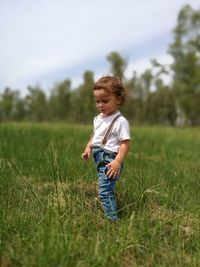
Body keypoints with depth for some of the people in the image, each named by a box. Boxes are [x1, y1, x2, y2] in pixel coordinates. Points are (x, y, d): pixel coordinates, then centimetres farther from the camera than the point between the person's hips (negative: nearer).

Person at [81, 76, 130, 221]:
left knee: (105, 191, -13)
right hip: (99, 158, 9)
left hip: (110, 159, -9)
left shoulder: (120, 121, -15)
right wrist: (88, 147, 8)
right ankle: (112, 215, 32)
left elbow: (125, 143, -18)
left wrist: (118, 161, -26)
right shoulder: (98, 119, 11)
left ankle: (113, 219, -5)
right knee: (108, 189, 19)